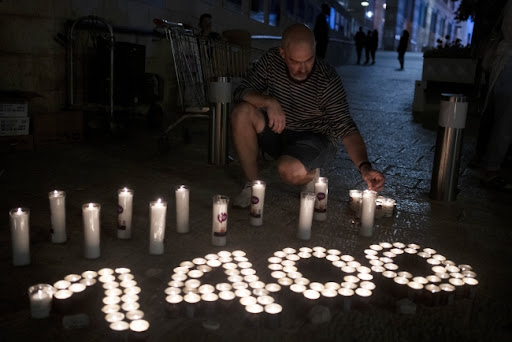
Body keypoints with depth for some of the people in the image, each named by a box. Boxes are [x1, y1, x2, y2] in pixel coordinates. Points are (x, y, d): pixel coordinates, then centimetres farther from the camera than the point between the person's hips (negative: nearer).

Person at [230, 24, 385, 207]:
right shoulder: (272, 60, -11)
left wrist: (364, 167, -40)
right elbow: (240, 92, -11)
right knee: (241, 112, -23)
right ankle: (253, 184, -9)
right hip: (278, 131, 5)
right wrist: (269, 101, -31)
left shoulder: (328, 80, -22)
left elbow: (345, 128, -24)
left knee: (289, 170, -36)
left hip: (315, 139, -4)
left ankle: (312, 176, 3)